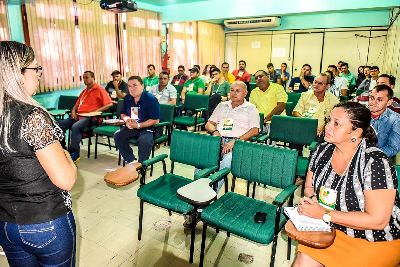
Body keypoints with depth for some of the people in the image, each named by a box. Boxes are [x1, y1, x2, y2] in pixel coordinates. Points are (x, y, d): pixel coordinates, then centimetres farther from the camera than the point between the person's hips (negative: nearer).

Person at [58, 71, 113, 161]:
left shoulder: (99, 90, -2)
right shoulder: (84, 91, 25)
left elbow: (109, 104, -12)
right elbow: (77, 104, 30)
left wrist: (96, 111, -19)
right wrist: (73, 111, 7)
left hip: (90, 117, -8)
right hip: (78, 116, 8)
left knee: (75, 127, -34)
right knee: (59, 125, -9)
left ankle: (74, 153, -22)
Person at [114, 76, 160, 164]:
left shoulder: (150, 99, -15)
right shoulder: (127, 98, 5)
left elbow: (155, 120, -18)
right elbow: (123, 114, 19)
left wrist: (138, 125, -23)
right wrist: (126, 119, -7)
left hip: (148, 128, -6)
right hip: (132, 127, 7)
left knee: (144, 141, -36)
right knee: (118, 136, -16)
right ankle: (132, 161, -11)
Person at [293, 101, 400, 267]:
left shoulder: (375, 162, -22)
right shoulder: (323, 150, -4)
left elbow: (377, 220, -23)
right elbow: (309, 187, 9)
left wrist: (324, 214, -24)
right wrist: (311, 199, -14)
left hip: (376, 243, -4)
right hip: (332, 229, 4)